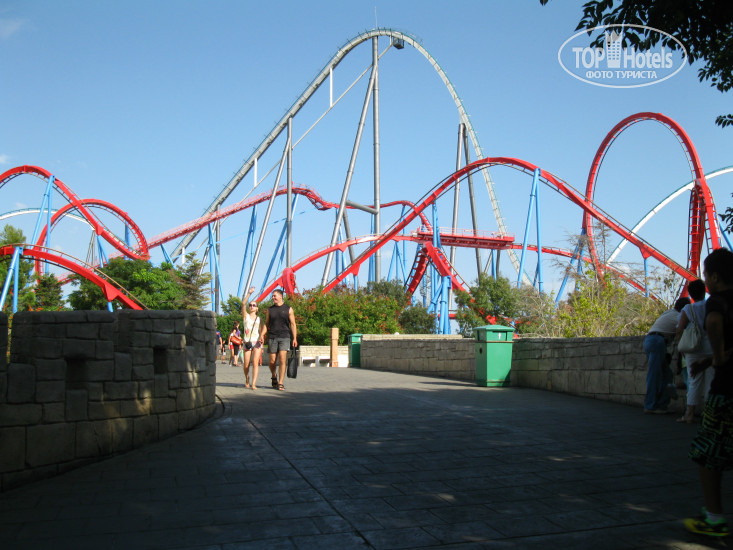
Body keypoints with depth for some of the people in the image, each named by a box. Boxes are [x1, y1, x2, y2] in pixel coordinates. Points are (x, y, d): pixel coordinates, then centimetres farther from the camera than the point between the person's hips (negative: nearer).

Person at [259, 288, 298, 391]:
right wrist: (262, 335, 2)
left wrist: (294, 338, -4)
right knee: (272, 361, 2)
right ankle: (274, 377, 30)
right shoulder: (270, 309, 13)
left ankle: (281, 383, -9)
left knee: (282, 359, -13)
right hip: (272, 337, 2)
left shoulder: (288, 309, 6)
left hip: (284, 337, -2)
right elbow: (266, 324, 17)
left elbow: (293, 324, 5)